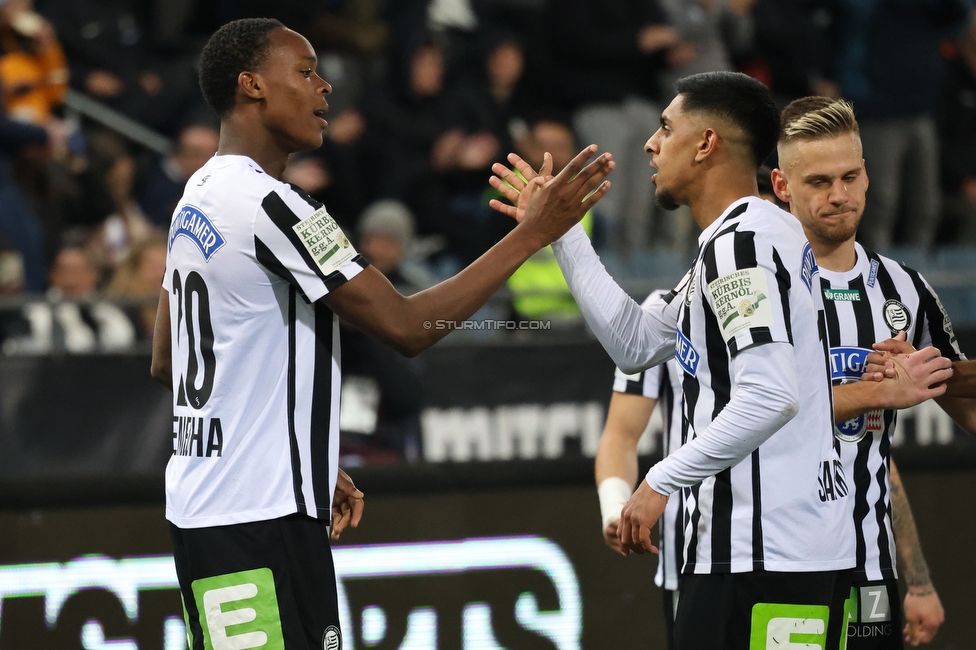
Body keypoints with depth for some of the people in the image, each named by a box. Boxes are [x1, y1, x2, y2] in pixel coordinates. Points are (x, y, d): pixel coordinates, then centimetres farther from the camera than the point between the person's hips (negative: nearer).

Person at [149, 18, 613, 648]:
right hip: (259, 519, -10)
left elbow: (165, 363, 22)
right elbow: (406, 326, -17)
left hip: (202, 509, 10)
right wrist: (533, 233, -13)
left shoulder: (199, 199, 14)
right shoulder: (268, 202, -16)